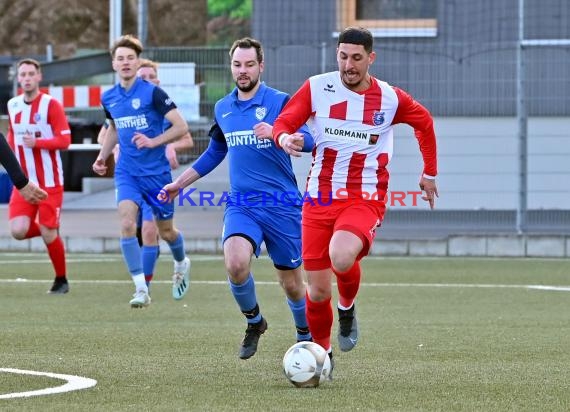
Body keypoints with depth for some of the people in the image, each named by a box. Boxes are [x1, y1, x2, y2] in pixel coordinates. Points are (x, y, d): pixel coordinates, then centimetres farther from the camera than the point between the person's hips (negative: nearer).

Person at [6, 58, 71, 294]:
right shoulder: (12, 105, 7)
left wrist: (36, 142, -25)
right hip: (24, 183, 4)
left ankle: (61, 280, 20)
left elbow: (64, 140, -13)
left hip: (50, 182, -4)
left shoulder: (51, 105, -9)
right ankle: (46, 231, 21)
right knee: (18, 231, -13)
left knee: (49, 235, -2)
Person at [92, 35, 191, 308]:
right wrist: (102, 156, 14)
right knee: (127, 224, -20)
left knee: (165, 231, 12)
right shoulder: (109, 98, 4)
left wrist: (153, 141, -26)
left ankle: (181, 264, 46)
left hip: (157, 171, -3)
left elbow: (181, 127, -14)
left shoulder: (152, 93, -12)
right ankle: (141, 289, -20)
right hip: (127, 172, 3)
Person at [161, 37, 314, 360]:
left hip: (282, 205, -3)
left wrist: (276, 133, -37)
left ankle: (306, 337, 31)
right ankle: (254, 323, 2)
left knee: (292, 282, 5)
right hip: (241, 205, 3)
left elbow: (308, 139, -19)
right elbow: (214, 153, 26)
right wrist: (179, 184, 25)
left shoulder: (279, 101, -5)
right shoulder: (223, 109, 11)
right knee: (236, 264, -24)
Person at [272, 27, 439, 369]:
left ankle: (347, 308, 1)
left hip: (365, 200, -2)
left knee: (342, 257, -33)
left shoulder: (390, 98, 1)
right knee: (318, 290, 0)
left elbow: (424, 121, 20)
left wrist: (430, 173, 25)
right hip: (320, 197, 2)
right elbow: (283, 122, 1)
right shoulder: (317, 88, 0)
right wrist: (285, 138, -24)